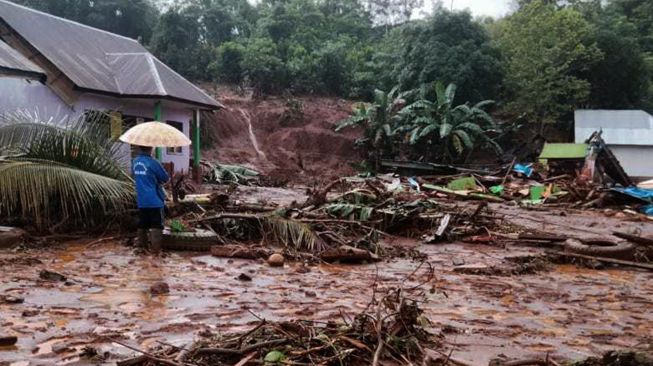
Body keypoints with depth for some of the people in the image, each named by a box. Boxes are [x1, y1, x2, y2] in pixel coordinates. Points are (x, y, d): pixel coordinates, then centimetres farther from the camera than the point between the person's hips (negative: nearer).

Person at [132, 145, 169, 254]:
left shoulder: (135, 162, 4)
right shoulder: (153, 162, -14)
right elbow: (166, 179, -6)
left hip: (141, 200, 6)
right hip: (154, 200, -6)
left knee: (142, 224, 15)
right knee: (156, 225, -2)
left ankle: (142, 246, 23)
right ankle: (155, 249, -4)